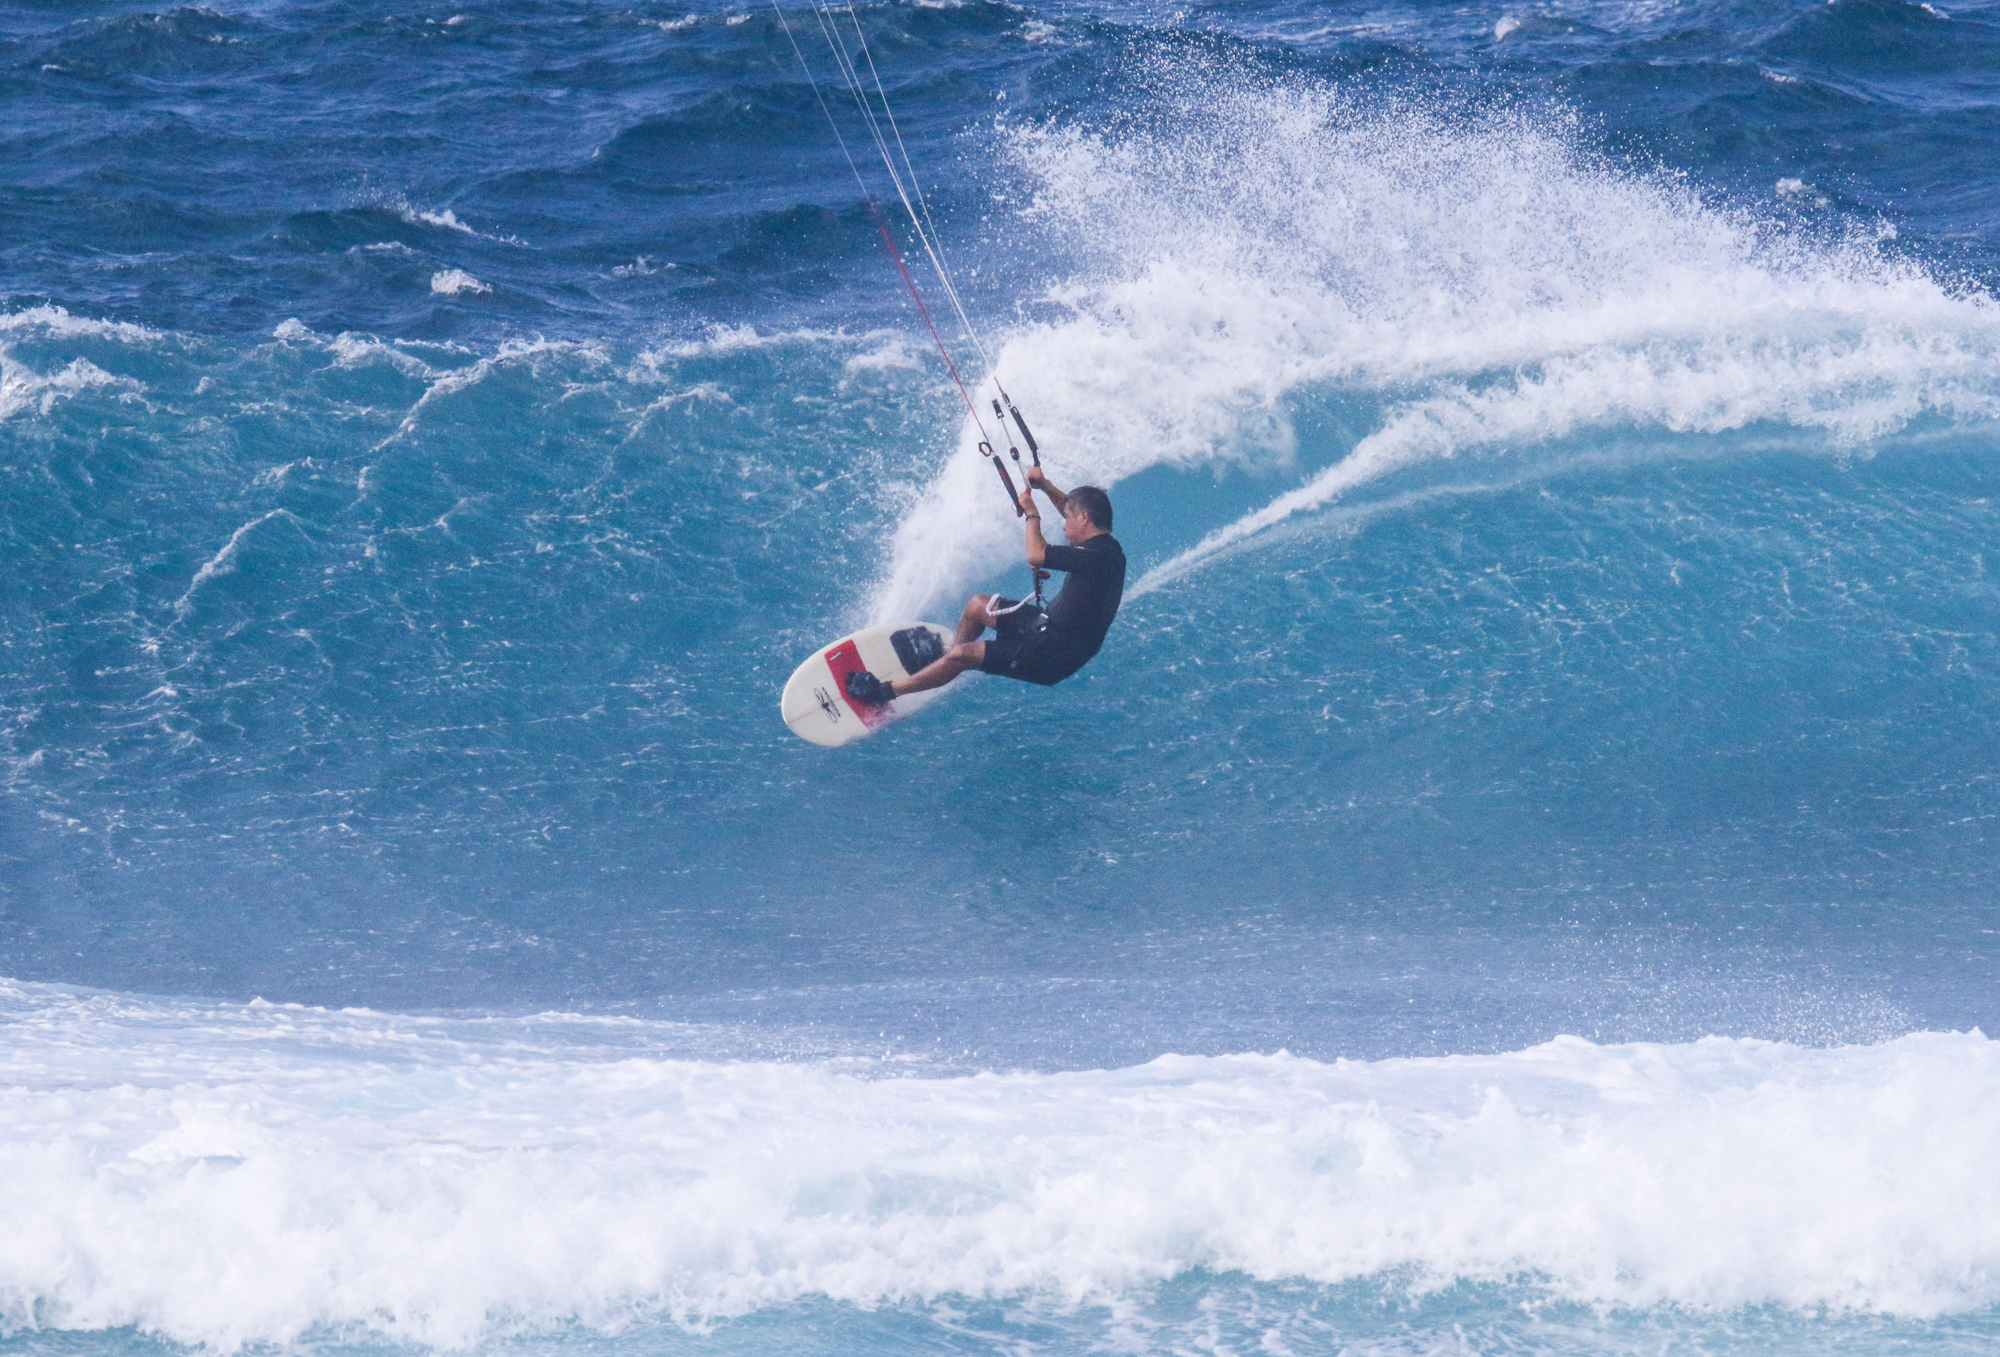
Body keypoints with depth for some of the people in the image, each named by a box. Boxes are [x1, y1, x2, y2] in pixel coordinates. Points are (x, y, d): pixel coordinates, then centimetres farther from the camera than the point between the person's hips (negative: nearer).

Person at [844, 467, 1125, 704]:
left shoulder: (1098, 556, -26)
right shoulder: (1104, 544, 5)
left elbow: (1036, 556, -29)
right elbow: (1074, 508, 26)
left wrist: (1031, 513, -12)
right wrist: (1046, 487, 11)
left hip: (1054, 655, -10)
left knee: (963, 655, -14)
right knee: (977, 605, 20)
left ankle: (884, 692, -4)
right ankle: (940, 660, 41)